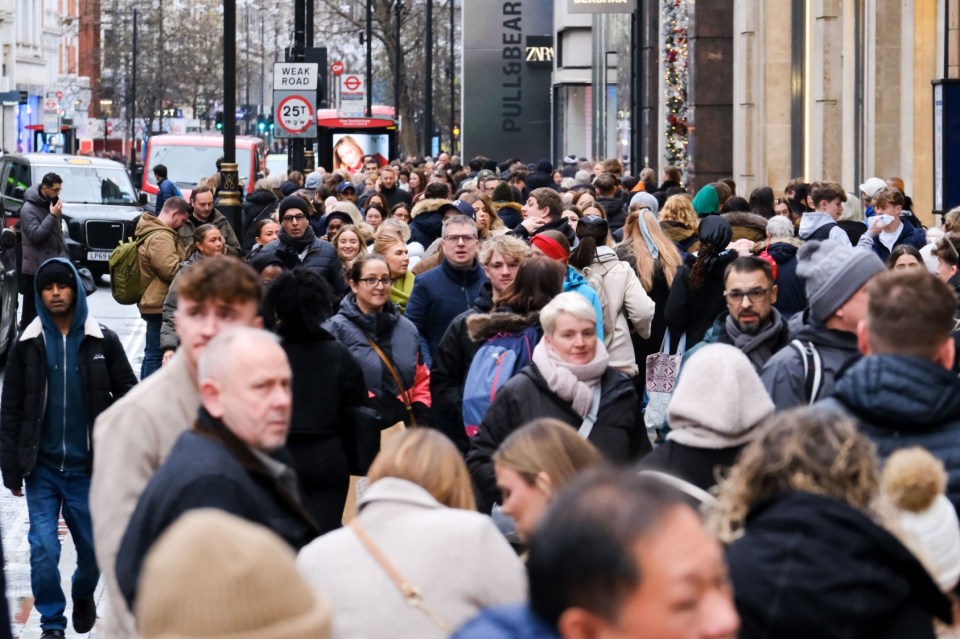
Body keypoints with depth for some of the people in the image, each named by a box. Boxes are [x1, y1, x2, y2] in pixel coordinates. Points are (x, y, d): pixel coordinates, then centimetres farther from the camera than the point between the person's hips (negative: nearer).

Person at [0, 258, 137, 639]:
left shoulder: (103, 341, -1)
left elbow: (127, 394, 2)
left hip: (88, 465, 0)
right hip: (42, 467, 0)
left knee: (93, 546, 9)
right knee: (43, 548, -6)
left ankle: (84, 595, 39)